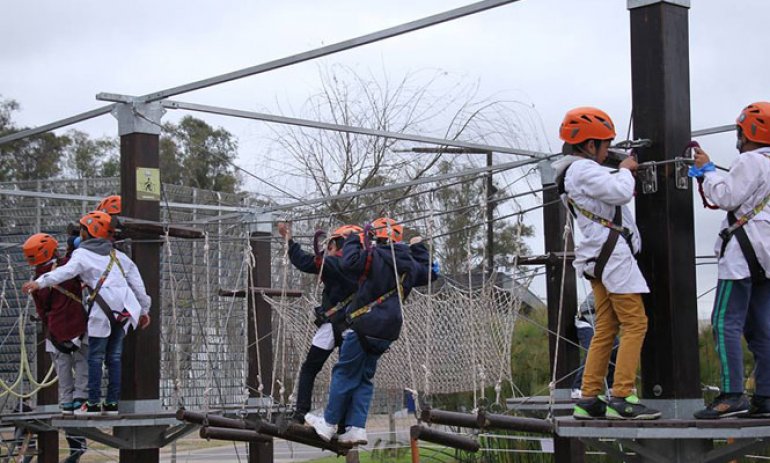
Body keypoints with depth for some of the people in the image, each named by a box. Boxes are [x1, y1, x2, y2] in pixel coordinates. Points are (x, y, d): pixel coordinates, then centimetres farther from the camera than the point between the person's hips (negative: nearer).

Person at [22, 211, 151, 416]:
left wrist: (40, 282, -27)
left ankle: (93, 404, -1)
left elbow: (67, 271, -18)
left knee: (95, 356, 0)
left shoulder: (82, 253, 3)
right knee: (114, 356, 11)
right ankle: (112, 403, 10)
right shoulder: (118, 255, 22)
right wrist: (144, 309, 29)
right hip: (125, 307, 6)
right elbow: (137, 283, 22)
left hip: (104, 308, -6)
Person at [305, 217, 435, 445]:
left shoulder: (375, 256, -13)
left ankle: (329, 424, 10)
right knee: (364, 378, 13)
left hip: (365, 327, -7)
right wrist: (418, 248, 39)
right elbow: (428, 272, 29)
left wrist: (352, 240, -5)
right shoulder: (410, 264, 11)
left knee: (345, 373, 4)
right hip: (386, 332, 7)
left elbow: (350, 262, -23)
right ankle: (356, 428, 5)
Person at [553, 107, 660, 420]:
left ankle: (590, 400, 10)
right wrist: (625, 171, -2)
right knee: (635, 323, -10)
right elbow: (620, 193, -20)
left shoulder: (573, 173, 20)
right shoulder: (584, 170, -12)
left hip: (598, 258, 10)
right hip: (611, 253, -10)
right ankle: (621, 399, -14)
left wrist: (625, 176, 12)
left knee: (605, 329, 11)